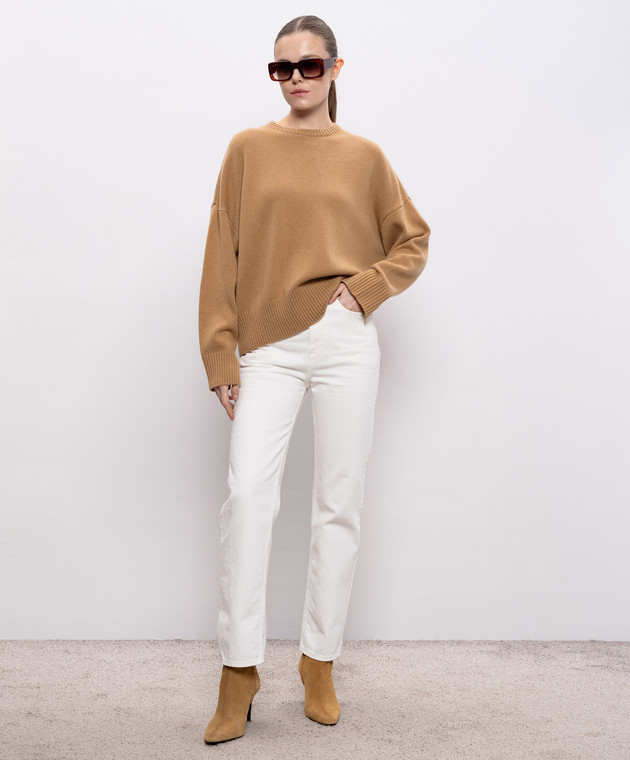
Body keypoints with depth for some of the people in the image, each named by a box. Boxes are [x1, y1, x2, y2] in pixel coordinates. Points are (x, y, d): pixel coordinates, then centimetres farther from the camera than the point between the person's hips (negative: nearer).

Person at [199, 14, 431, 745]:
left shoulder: (364, 156, 8)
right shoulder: (249, 148, 7)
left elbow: (412, 241, 16)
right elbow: (222, 253, 4)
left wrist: (366, 289, -3)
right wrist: (221, 354, -2)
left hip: (345, 342, 1)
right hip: (268, 347, 0)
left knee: (338, 505, 3)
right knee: (247, 494, -14)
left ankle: (320, 662, 16)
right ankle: (239, 671, -3)